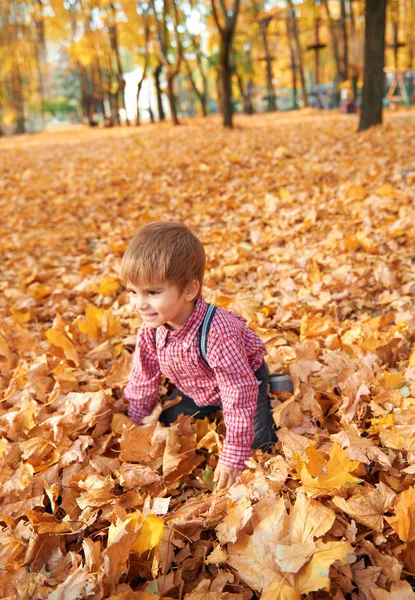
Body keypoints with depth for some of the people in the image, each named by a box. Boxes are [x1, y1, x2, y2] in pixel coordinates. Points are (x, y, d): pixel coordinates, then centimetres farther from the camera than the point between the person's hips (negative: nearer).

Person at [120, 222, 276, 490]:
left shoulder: (218, 332, -44)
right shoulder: (150, 331, -22)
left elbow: (239, 392, -38)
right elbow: (142, 382, -5)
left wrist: (233, 458, -34)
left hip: (246, 380, -5)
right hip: (194, 390, 6)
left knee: (257, 444, -14)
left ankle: (273, 395, 13)